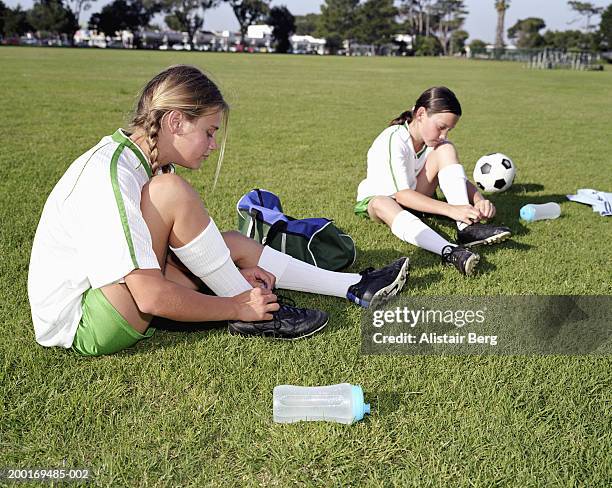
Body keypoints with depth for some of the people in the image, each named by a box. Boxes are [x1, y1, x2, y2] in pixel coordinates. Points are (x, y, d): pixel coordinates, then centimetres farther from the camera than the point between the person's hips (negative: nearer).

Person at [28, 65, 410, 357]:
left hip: (110, 291, 9)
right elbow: (152, 297, -30)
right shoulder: (109, 177, -27)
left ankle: (356, 288, 13)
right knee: (172, 193, -26)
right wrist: (238, 307, -18)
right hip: (79, 325, -9)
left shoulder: (143, 162, 1)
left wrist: (232, 274, -1)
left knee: (233, 244, 4)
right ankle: (257, 314, -11)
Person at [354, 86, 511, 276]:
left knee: (446, 150, -16)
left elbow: (461, 181, -9)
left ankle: (466, 228, -31)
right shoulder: (393, 141, -28)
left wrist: (479, 200, -31)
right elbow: (401, 195, -35)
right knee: (382, 205, -44)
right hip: (376, 198, -5)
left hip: (414, 198, 6)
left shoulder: (437, 141, -7)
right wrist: (451, 210, -43)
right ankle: (448, 251, -64)